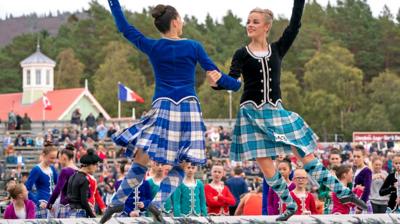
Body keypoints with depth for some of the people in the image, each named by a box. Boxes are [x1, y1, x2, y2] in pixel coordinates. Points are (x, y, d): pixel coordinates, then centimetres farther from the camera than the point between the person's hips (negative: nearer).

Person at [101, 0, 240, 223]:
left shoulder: (152, 47, 5)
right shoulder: (193, 47, 4)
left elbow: (125, 28, 14)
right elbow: (216, 75, 7)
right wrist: (238, 84, 23)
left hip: (162, 107, 1)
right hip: (189, 107, -1)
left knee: (141, 160, 5)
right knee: (180, 165, 5)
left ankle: (118, 201, 0)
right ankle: (158, 203, -12)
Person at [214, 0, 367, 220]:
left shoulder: (277, 49, 7)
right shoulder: (242, 54, 0)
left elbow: (294, 26, -4)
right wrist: (218, 82, -36)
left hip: (276, 112, 1)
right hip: (252, 115, -1)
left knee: (306, 156, 0)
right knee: (266, 167, -3)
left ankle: (342, 193, 8)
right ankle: (290, 205, 16)